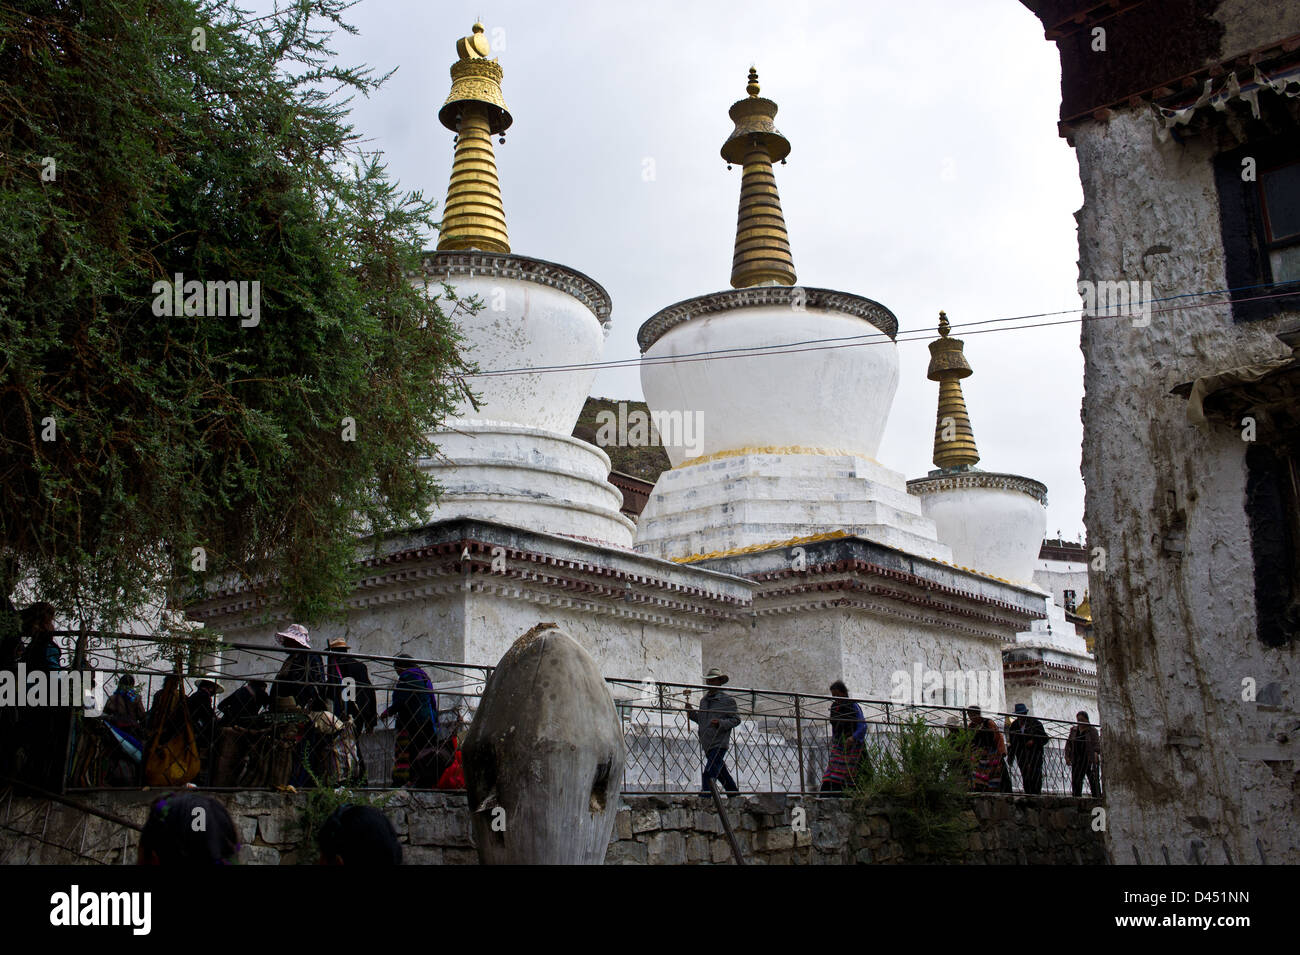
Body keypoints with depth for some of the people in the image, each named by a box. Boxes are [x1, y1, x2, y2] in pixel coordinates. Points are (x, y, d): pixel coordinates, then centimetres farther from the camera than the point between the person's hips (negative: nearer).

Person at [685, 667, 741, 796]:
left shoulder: (727, 701, -5)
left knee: (709, 773, -15)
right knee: (721, 773, 16)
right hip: (707, 744, 7)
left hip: (719, 744, -7)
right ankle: (734, 792, 30)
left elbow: (736, 720, -7)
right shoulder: (703, 700, 15)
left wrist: (720, 723, -22)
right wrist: (691, 711, 5)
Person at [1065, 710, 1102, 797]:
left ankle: (1097, 799, -6)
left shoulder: (1092, 730, 1)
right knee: (1076, 781, 2)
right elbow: (1068, 743, 15)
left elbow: (1097, 743, -8)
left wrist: (1096, 753, -26)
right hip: (1077, 761, 4)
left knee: (1093, 781, -7)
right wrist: (1067, 756, 5)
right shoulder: (1073, 730, 14)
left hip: (1090, 761, -4)